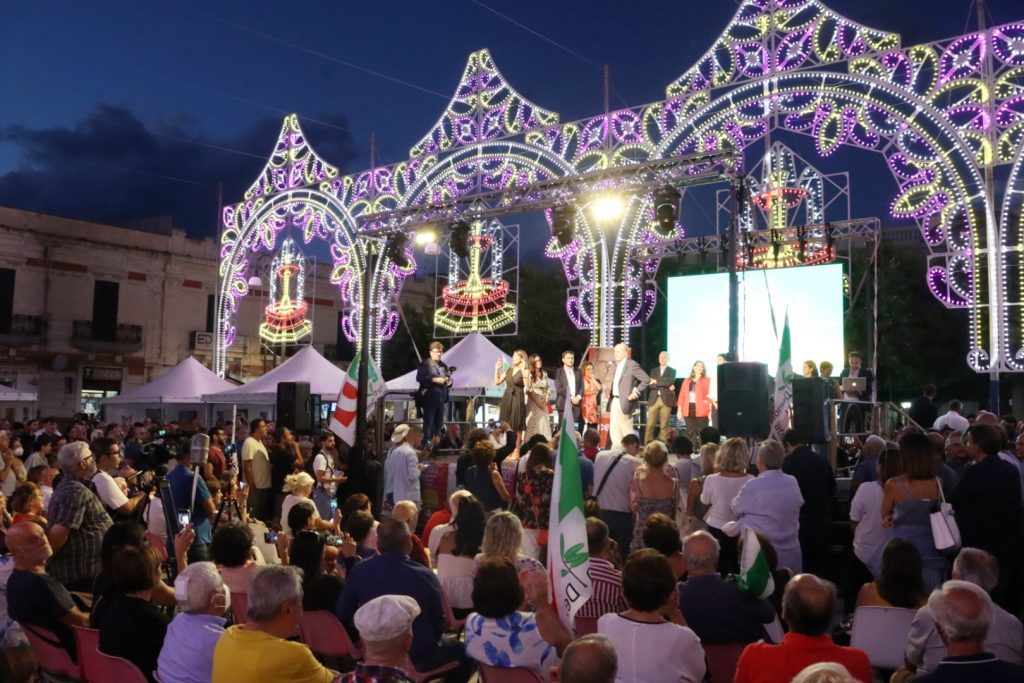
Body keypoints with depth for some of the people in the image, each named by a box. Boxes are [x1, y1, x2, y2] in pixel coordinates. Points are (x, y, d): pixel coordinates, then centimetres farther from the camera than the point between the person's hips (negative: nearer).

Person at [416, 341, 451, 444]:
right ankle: (427, 442, -3)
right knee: (428, 422, -5)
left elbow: (449, 378, 22)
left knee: (439, 423, 9)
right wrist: (434, 379, -19)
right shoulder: (425, 364, -1)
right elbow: (419, 378, -12)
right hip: (429, 397, -6)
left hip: (441, 398, 6)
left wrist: (449, 382, -2)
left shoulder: (444, 365, 17)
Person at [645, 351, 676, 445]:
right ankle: (647, 445, -1)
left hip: (666, 400, -2)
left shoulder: (672, 371, 10)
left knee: (664, 425, -2)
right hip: (654, 399, 2)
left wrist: (657, 382, -9)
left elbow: (670, 382, -10)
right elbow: (651, 385, 1)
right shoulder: (654, 370, 16)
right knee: (650, 425, -3)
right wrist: (665, 386, -10)